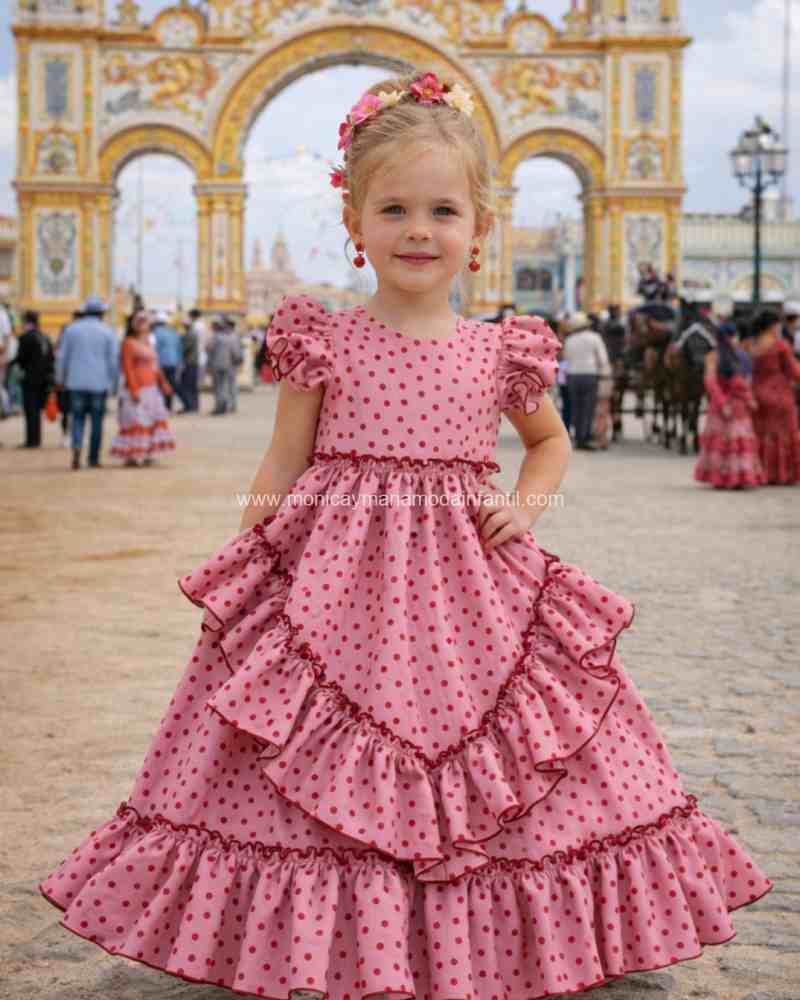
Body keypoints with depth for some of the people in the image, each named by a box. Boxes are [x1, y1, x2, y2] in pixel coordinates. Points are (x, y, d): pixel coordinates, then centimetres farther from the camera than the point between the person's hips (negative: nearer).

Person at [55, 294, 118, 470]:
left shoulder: (71, 329, 3)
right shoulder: (107, 332, -1)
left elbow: (61, 356, 6)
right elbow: (114, 360, -2)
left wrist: (60, 379, 16)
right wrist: (114, 383, 8)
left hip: (77, 382, 1)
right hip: (99, 383, -1)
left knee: (77, 417, 7)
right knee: (97, 420, 7)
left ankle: (77, 446, -19)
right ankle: (94, 459, 9)